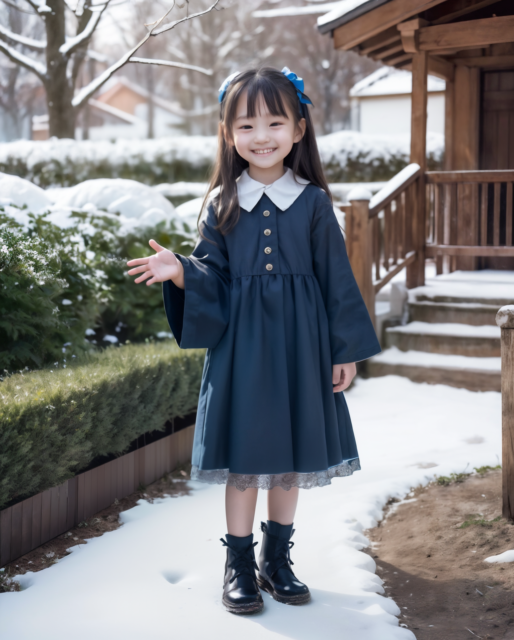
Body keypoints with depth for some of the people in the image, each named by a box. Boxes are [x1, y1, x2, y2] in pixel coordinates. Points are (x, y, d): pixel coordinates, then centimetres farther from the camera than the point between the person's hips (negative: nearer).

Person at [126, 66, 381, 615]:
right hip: (240, 345, 0)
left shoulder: (313, 202, -2)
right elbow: (213, 278, 2)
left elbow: (336, 280, 1)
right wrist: (180, 272, -19)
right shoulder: (222, 205, 0)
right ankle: (240, 564, 20)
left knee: (291, 456, 10)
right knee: (244, 457, 6)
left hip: (299, 345, 1)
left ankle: (277, 559, 27)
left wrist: (345, 351, 0)